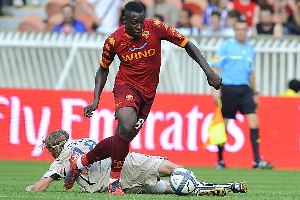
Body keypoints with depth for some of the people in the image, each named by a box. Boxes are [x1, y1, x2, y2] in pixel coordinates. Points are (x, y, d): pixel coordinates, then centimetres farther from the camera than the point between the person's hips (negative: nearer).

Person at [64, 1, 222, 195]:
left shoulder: (155, 28, -11)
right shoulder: (113, 41, -8)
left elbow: (187, 45, -5)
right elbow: (103, 70, 9)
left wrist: (209, 71, -13)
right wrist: (96, 100, -2)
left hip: (148, 93, 3)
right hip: (126, 86, -3)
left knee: (120, 142, 3)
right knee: (127, 126, -31)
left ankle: (80, 162, 27)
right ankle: (115, 180, -15)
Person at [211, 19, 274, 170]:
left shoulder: (250, 48, 13)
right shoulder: (226, 46, -3)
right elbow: (215, 68, -6)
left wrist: (255, 93, 23)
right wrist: (216, 88, -14)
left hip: (245, 89, 5)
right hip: (228, 88, -5)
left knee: (254, 121, -8)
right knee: (223, 124, 1)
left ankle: (257, 160, -10)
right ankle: (220, 160, 12)